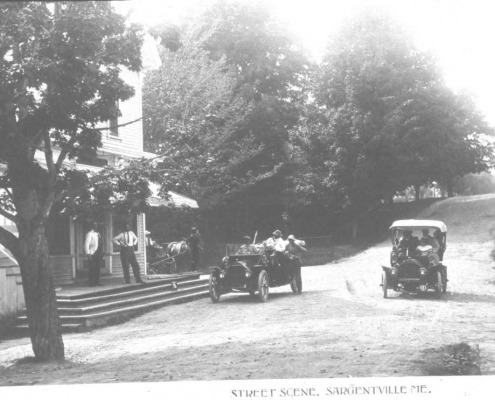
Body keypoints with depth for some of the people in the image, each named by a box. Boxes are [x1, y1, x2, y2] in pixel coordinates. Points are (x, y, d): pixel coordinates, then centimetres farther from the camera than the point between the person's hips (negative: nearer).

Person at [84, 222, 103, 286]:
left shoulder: (98, 234, 16)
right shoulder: (89, 234, -6)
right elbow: (86, 244, -11)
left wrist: (101, 254, 16)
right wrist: (88, 254, -18)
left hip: (98, 254, 7)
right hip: (92, 254, -7)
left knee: (97, 268, 9)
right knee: (92, 269, -5)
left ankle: (97, 282, 16)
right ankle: (90, 283, 1)